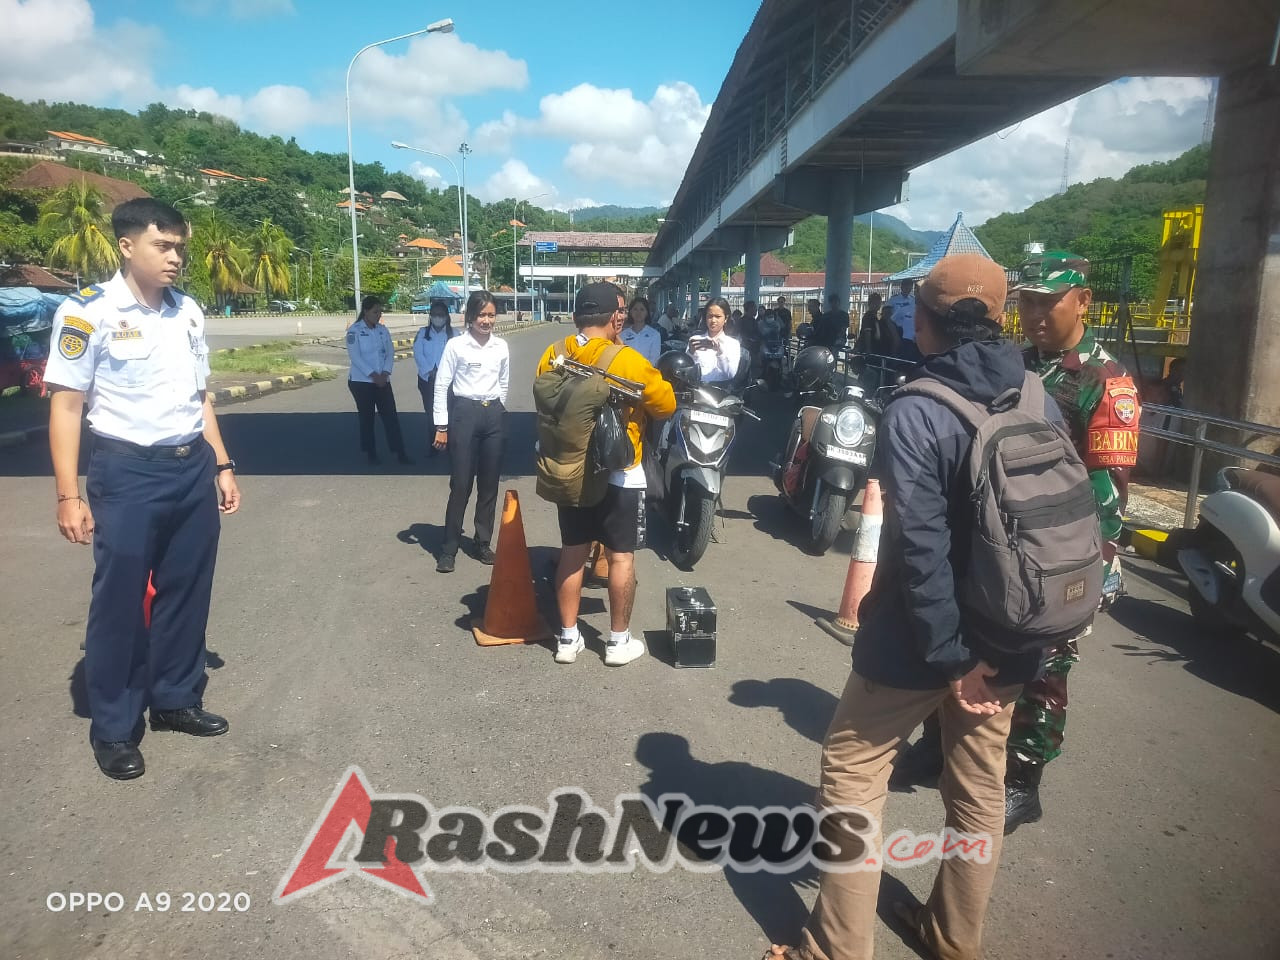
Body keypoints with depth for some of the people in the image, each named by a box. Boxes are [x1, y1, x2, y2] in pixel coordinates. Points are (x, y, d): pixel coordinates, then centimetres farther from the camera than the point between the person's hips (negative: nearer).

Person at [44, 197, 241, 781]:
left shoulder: (188, 311, 8)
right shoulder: (88, 311, -9)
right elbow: (66, 405, -10)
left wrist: (221, 465, 14)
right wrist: (69, 495, -14)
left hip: (193, 467, 6)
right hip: (127, 471, -5)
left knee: (187, 590, 15)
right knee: (119, 600, 6)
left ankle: (176, 699, 34)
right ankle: (113, 729, 23)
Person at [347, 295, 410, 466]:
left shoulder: (383, 330, 8)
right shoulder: (354, 330, -7)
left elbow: (390, 353, 5)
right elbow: (355, 356, -14)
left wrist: (385, 373, -11)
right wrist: (373, 375, -19)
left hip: (382, 380, 4)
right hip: (361, 381, -4)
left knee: (391, 416, 0)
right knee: (366, 417, 5)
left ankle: (400, 453, 2)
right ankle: (370, 453, 16)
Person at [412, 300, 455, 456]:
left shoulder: (454, 333, 4)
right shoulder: (423, 333, 9)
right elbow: (418, 354, -1)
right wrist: (430, 372, -13)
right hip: (428, 379, 2)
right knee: (431, 413, 4)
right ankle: (432, 447, 11)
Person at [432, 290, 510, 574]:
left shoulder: (502, 346, 5)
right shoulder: (456, 345, -7)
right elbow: (441, 385, -5)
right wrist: (441, 426, -6)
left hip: (493, 415, 4)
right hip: (465, 413, -4)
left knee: (489, 484, 10)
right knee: (460, 484, -2)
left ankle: (483, 543, 24)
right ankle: (449, 548, 9)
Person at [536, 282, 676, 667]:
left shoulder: (551, 357, -3)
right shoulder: (627, 361, -17)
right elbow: (666, 405, -8)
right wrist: (656, 380, 9)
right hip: (619, 475, -5)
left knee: (572, 553, 13)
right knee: (621, 556, 7)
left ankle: (568, 638, 21)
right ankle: (619, 641, 16)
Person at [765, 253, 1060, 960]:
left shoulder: (915, 413, -20)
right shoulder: (1043, 405, -1)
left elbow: (920, 548, -24)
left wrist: (950, 656, -15)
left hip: (922, 642, -6)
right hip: (1005, 643, 7)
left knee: (852, 779, 10)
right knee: (980, 793, 20)